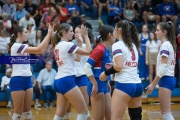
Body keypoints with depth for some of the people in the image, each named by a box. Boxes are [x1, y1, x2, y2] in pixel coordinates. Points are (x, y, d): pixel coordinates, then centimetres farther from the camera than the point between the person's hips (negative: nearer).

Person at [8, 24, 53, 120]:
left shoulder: (22, 47, 14)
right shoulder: (16, 46, -15)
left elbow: (41, 51, 11)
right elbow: (38, 50, -23)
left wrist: (49, 35, 4)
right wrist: (49, 34, -18)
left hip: (27, 80, 9)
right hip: (18, 80, -9)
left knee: (27, 111, 9)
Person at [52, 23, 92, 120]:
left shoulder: (57, 45, 15)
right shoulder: (67, 45, -11)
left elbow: (76, 57, 25)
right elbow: (88, 52, -11)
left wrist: (80, 41, 23)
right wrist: (85, 35, -4)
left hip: (58, 81, 9)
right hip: (67, 81, -9)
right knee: (83, 111, -4)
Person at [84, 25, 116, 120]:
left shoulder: (106, 50, 13)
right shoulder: (99, 49, -13)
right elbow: (87, 67, -19)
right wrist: (95, 84, -20)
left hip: (104, 86, 9)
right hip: (97, 86, -9)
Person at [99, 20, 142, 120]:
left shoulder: (117, 45, -7)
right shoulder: (133, 45, 16)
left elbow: (119, 66, -18)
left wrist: (106, 73, -3)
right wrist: (113, 67, 20)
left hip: (124, 85, -8)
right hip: (137, 84, 8)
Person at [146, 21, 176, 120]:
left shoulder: (165, 45, -13)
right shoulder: (169, 44, 15)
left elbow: (163, 67, -20)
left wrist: (153, 84, -19)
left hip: (165, 80, -10)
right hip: (169, 79, 10)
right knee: (165, 112, 14)